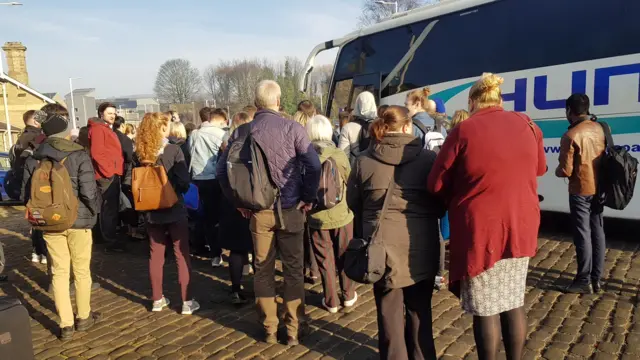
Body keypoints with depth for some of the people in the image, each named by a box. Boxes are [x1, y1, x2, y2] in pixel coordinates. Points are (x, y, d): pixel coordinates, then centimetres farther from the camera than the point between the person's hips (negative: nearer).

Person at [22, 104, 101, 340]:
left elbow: (28, 192, 3)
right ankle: (84, 318, 25)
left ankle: (66, 324, 14)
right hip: (78, 220, -3)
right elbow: (88, 191, -17)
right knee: (81, 271, 11)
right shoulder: (79, 156, -11)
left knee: (59, 272, 10)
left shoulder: (35, 159, 3)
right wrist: (93, 212, 1)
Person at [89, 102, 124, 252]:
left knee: (111, 208, 16)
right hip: (107, 175, -10)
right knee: (109, 208, -8)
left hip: (113, 174, 10)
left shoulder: (107, 128, 22)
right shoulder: (97, 129, -10)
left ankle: (110, 237, 26)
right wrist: (108, 171, -19)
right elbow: (97, 153, -20)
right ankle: (111, 241, -6)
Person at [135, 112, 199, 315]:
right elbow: (184, 182, -15)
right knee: (182, 255, 5)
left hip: (151, 211, 5)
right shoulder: (173, 150, -14)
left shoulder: (140, 152, -1)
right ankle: (186, 302, 10)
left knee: (156, 255, 14)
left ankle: (157, 300, 24)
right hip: (174, 210, -4)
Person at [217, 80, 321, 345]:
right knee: (293, 269, 10)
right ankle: (293, 329, 18)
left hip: (257, 211, 2)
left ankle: (269, 329, 23)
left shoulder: (242, 132, 0)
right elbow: (313, 165, -17)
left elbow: (223, 169, 0)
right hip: (290, 210, -2)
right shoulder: (292, 128, -8)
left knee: (263, 270, 13)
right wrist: (308, 197, -6)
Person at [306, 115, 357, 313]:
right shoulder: (339, 155, -14)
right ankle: (348, 296, 31)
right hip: (341, 214, 0)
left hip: (316, 217, 1)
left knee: (325, 260, 12)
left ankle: (331, 301, 22)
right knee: (344, 257, 17)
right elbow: (349, 182, 0)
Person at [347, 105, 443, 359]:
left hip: (384, 246, 0)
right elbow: (441, 204, 4)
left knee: (389, 311, 14)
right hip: (421, 248, 1)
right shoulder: (429, 159, -5)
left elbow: (353, 203, 7)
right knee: (420, 310, 19)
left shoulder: (364, 161, -4)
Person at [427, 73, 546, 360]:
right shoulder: (528, 125, 3)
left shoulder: (464, 131, -10)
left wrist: (459, 199, 12)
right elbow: (539, 169, 20)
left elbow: (436, 184, -7)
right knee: (514, 301, 19)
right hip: (521, 227, 5)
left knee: (485, 308, 8)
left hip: (480, 230, -5)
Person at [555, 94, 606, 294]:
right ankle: (596, 279, 19)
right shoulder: (599, 129, 5)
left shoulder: (571, 135, -18)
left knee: (583, 235, -2)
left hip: (580, 191, -7)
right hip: (598, 188, 7)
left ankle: (584, 281, 5)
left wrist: (557, 171, 4)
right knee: (597, 233, 11)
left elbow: (565, 171, -16)